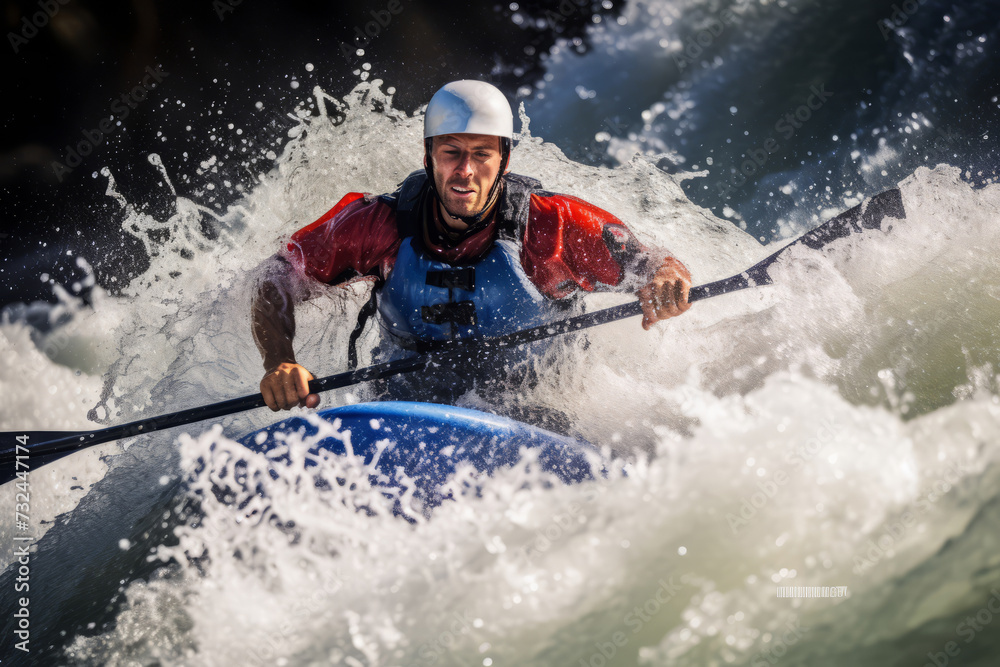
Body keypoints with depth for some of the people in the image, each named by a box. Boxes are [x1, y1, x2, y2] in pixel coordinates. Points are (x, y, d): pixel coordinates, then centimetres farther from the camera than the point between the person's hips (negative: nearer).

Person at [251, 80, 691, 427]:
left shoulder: (550, 226, -11)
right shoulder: (385, 225, -8)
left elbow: (661, 267, -6)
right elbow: (276, 283, -4)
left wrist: (663, 283, -31)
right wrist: (279, 363, -24)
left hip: (525, 420, -1)